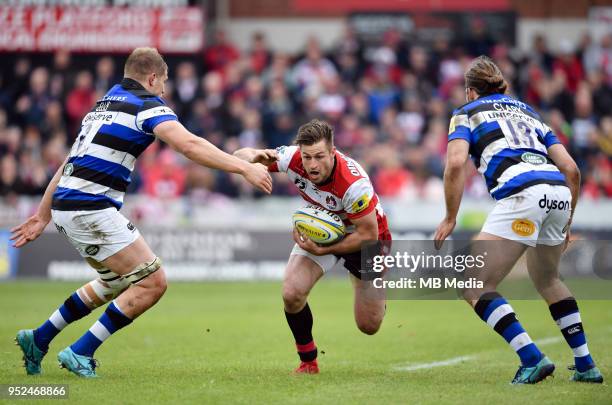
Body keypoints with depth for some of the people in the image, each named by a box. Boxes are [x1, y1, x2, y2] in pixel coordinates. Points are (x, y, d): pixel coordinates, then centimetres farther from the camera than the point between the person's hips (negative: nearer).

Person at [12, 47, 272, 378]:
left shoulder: (105, 104, 23)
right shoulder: (147, 105, -4)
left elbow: (71, 163, 25)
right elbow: (188, 145, -21)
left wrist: (43, 215, 29)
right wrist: (244, 168, -22)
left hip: (65, 204, 10)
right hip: (92, 210, -10)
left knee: (116, 282, 25)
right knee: (152, 282, -5)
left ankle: (38, 339, 27)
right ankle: (80, 353, -4)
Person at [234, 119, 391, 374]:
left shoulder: (354, 183, -40)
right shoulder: (292, 157, -28)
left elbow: (368, 235, -29)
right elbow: (240, 156, -17)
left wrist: (322, 250, -31)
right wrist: (253, 158, -41)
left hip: (365, 236, -3)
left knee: (369, 326, 4)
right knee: (292, 295, -21)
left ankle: (379, 293, 42)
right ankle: (308, 361, 4)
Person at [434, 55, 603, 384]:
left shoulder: (467, 113, 17)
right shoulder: (527, 112, 31)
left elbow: (455, 164, -3)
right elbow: (571, 169, 23)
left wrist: (450, 218, 5)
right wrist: (565, 224, 32)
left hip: (522, 194, -6)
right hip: (559, 194, 6)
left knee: (475, 288, 0)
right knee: (546, 280, 30)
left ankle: (532, 360, -14)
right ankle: (586, 365, 25)